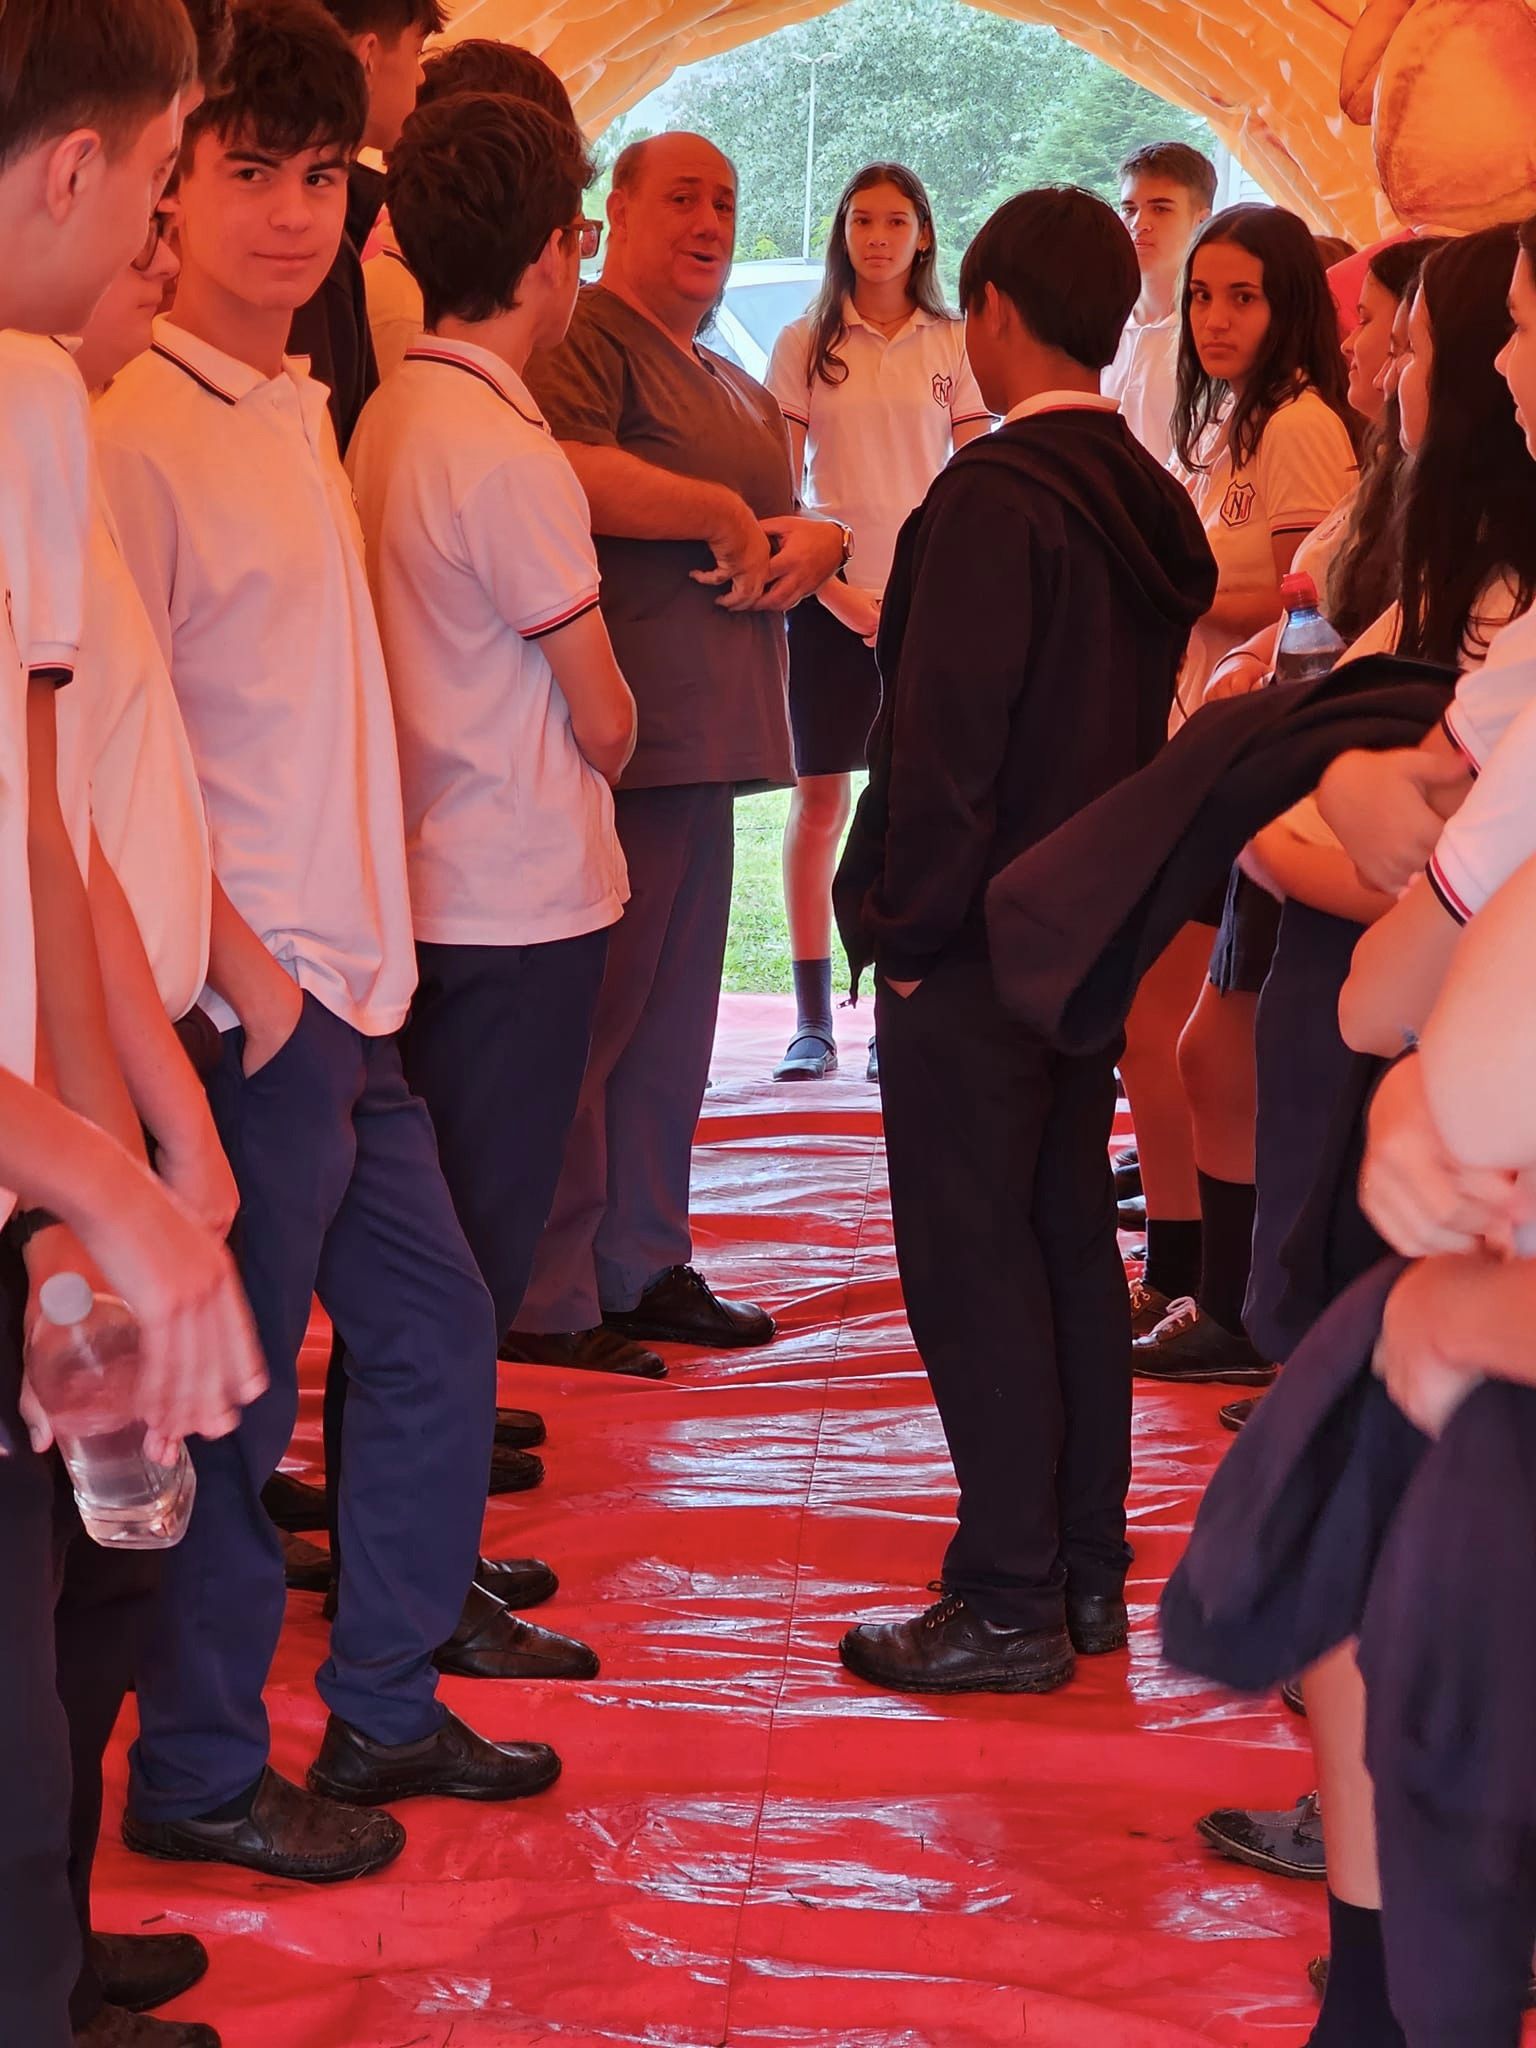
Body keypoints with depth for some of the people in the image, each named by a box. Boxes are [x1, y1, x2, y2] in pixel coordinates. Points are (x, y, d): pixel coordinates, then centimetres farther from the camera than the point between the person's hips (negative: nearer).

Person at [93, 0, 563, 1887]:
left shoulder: (298, 415, 13)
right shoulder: (136, 429, -15)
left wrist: (362, 948, 14)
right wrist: (238, 962, -18)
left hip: (347, 993, 9)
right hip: (246, 1009, -9)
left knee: (437, 1335, 16)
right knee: (236, 1396, 2)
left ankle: (383, 1708, 31)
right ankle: (197, 1776, 18)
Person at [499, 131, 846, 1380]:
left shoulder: (737, 387, 24)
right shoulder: (586, 339, -7)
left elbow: (789, 519, 25)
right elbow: (566, 470, -25)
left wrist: (814, 540, 0)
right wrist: (727, 514, -14)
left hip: (708, 737, 9)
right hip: (619, 738, -9)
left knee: (676, 1012, 13)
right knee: (591, 1009, -8)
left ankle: (644, 1266, 22)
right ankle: (546, 1301, -3)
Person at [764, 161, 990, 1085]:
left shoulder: (953, 345, 6)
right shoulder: (806, 345, 5)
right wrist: (832, 587, -9)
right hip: (831, 594, 0)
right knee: (819, 798, -1)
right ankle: (813, 1019, 3)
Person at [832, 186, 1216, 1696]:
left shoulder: (994, 495, -18)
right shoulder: (1149, 500, 8)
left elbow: (944, 732, -21)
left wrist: (907, 924, -13)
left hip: (973, 945, -9)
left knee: (972, 1262, -2)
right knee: (1070, 1244, 15)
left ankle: (1009, 1608, 3)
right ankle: (1088, 1572, 24)